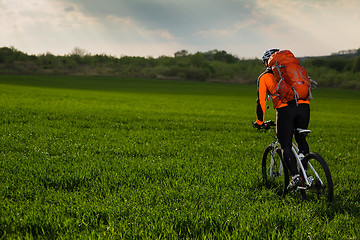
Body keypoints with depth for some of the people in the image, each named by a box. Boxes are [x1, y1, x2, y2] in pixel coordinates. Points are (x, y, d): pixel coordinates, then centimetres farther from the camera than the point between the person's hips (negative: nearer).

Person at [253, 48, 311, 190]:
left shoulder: (264, 77, 16)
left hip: (285, 109, -4)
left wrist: (259, 122, 22)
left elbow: (261, 101, 12)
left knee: (286, 147, 1)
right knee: (301, 141, 22)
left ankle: (295, 176, -16)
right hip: (304, 106, 4)